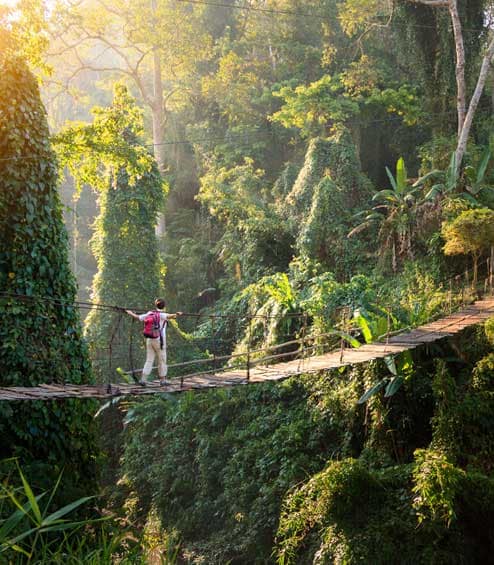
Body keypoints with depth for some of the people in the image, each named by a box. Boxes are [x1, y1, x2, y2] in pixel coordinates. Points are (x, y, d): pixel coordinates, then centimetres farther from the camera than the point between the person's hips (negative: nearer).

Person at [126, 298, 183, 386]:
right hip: (159, 341, -5)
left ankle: (143, 379, 0)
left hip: (149, 340, 5)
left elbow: (137, 317, 14)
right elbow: (169, 316, -35)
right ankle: (162, 380, 14)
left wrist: (130, 313, 33)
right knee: (162, 361, 8)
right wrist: (176, 314, -52)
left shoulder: (149, 314, 4)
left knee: (149, 360, 9)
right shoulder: (162, 315, -12)